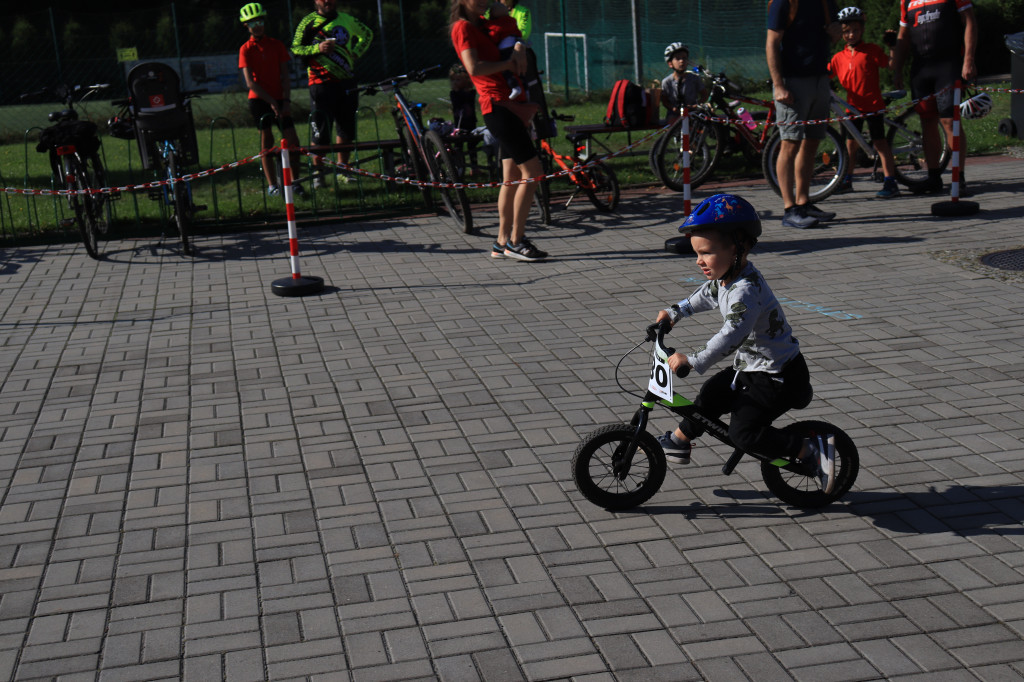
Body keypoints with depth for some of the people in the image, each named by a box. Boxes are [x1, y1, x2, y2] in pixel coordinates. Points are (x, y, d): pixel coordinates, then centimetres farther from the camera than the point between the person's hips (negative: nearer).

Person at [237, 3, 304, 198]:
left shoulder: (276, 45, 8)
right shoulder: (246, 50, -1)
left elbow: (285, 76, 5)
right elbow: (250, 82, -9)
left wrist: (286, 101, -8)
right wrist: (271, 101, -16)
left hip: (278, 100, 3)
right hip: (259, 100, -3)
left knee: (293, 141, -5)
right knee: (267, 141, -4)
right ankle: (272, 185, 1)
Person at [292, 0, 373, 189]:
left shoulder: (347, 20, 11)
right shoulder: (308, 22, 0)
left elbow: (367, 35, 28)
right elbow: (295, 49, -4)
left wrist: (356, 54, 12)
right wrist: (318, 48, -19)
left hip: (346, 83, 4)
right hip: (321, 83, -4)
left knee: (347, 130, 7)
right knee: (321, 131, -7)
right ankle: (318, 172, 4)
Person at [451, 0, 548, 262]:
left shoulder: (482, 24, 19)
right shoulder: (463, 27, -8)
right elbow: (474, 68, -21)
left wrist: (519, 49, 0)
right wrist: (509, 63, -12)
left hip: (509, 105, 10)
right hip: (498, 106, -10)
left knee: (512, 176, 11)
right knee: (532, 171, -12)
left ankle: (502, 243, 16)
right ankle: (516, 240, -7)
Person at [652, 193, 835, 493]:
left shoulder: (745, 291, -30)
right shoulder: (727, 277, 1)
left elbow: (731, 336, -41)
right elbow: (706, 295, 24)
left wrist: (692, 361, -45)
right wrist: (674, 312, 19)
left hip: (778, 377, -10)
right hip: (751, 367, 10)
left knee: (743, 432, -14)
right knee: (711, 396, 15)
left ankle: (813, 450, -10)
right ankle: (678, 441, 35)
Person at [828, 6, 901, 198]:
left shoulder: (872, 50, -1)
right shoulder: (839, 57, 7)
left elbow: (890, 65, -4)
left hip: (873, 105, -4)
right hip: (852, 107, 4)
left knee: (879, 142, -4)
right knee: (851, 142, 13)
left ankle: (890, 182, -3)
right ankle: (847, 181, 26)